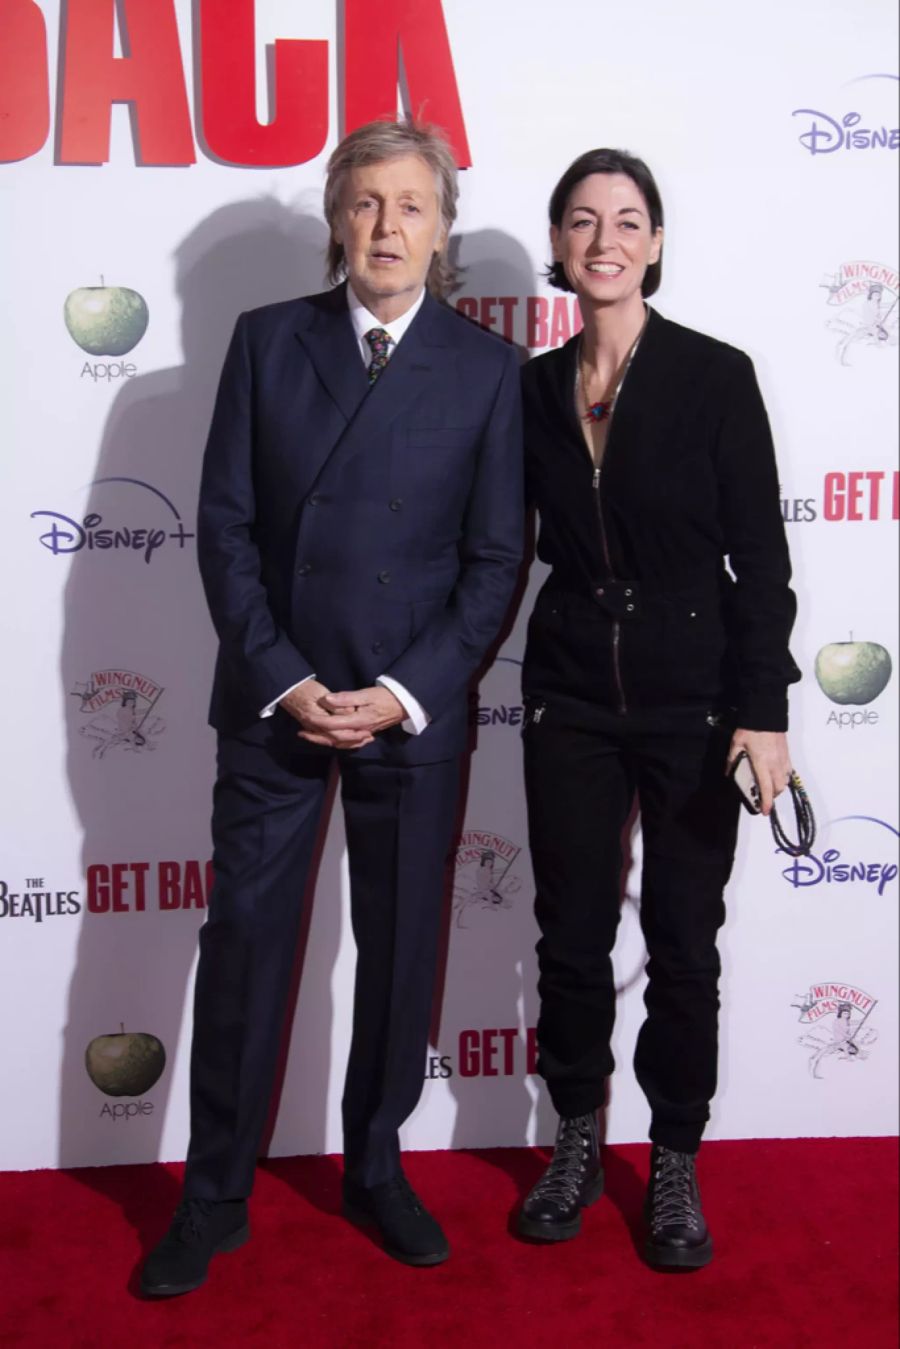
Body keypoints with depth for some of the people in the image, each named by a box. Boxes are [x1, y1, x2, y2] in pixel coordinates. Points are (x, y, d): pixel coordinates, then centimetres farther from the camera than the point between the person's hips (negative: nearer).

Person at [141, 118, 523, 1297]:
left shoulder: (487, 367, 1)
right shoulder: (267, 340, 3)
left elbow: (495, 556, -1)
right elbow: (225, 525, 0)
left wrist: (405, 693, -11)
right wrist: (282, 678, -10)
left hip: (414, 709, 0)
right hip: (275, 700, 0)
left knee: (402, 949, 10)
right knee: (242, 946, 5)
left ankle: (377, 1171, 31)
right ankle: (215, 1197, 22)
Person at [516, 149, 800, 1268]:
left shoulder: (714, 376, -6)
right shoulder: (533, 388, 5)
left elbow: (758, 555, -7)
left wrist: (762, 709, -12)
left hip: (691, 703, -2)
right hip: (571, 700, 3)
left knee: (683, 941, 7)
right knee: (571, 934, 10)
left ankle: (674, 1166, 26)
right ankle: (576, 1144, 31)